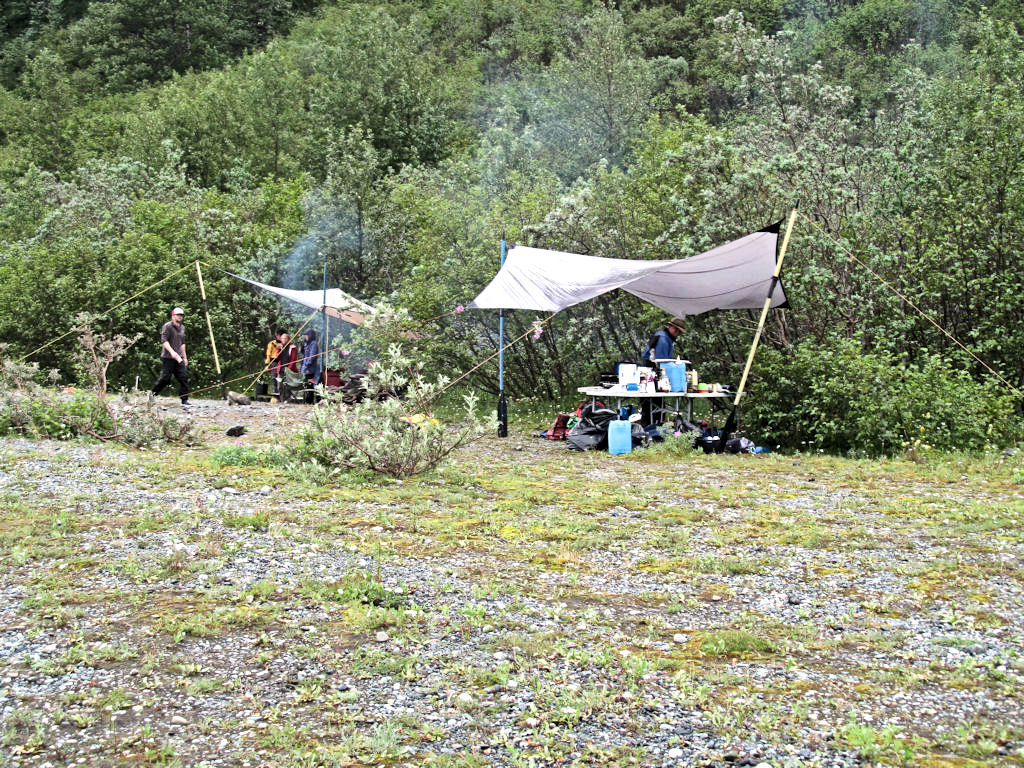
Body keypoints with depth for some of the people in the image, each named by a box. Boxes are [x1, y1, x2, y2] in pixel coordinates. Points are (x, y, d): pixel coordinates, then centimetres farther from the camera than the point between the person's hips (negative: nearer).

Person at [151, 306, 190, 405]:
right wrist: (172, 351, -28)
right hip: (168, 358, -7)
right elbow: (164, 341, -16)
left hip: (179, 358, 7)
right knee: (165, 378, -5)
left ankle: (184, 400, -1)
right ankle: (151, 395, 12)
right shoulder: (167, 326, -6)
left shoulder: (182, 327, 18)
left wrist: (185, 357, 24)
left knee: (183, 377, -3)